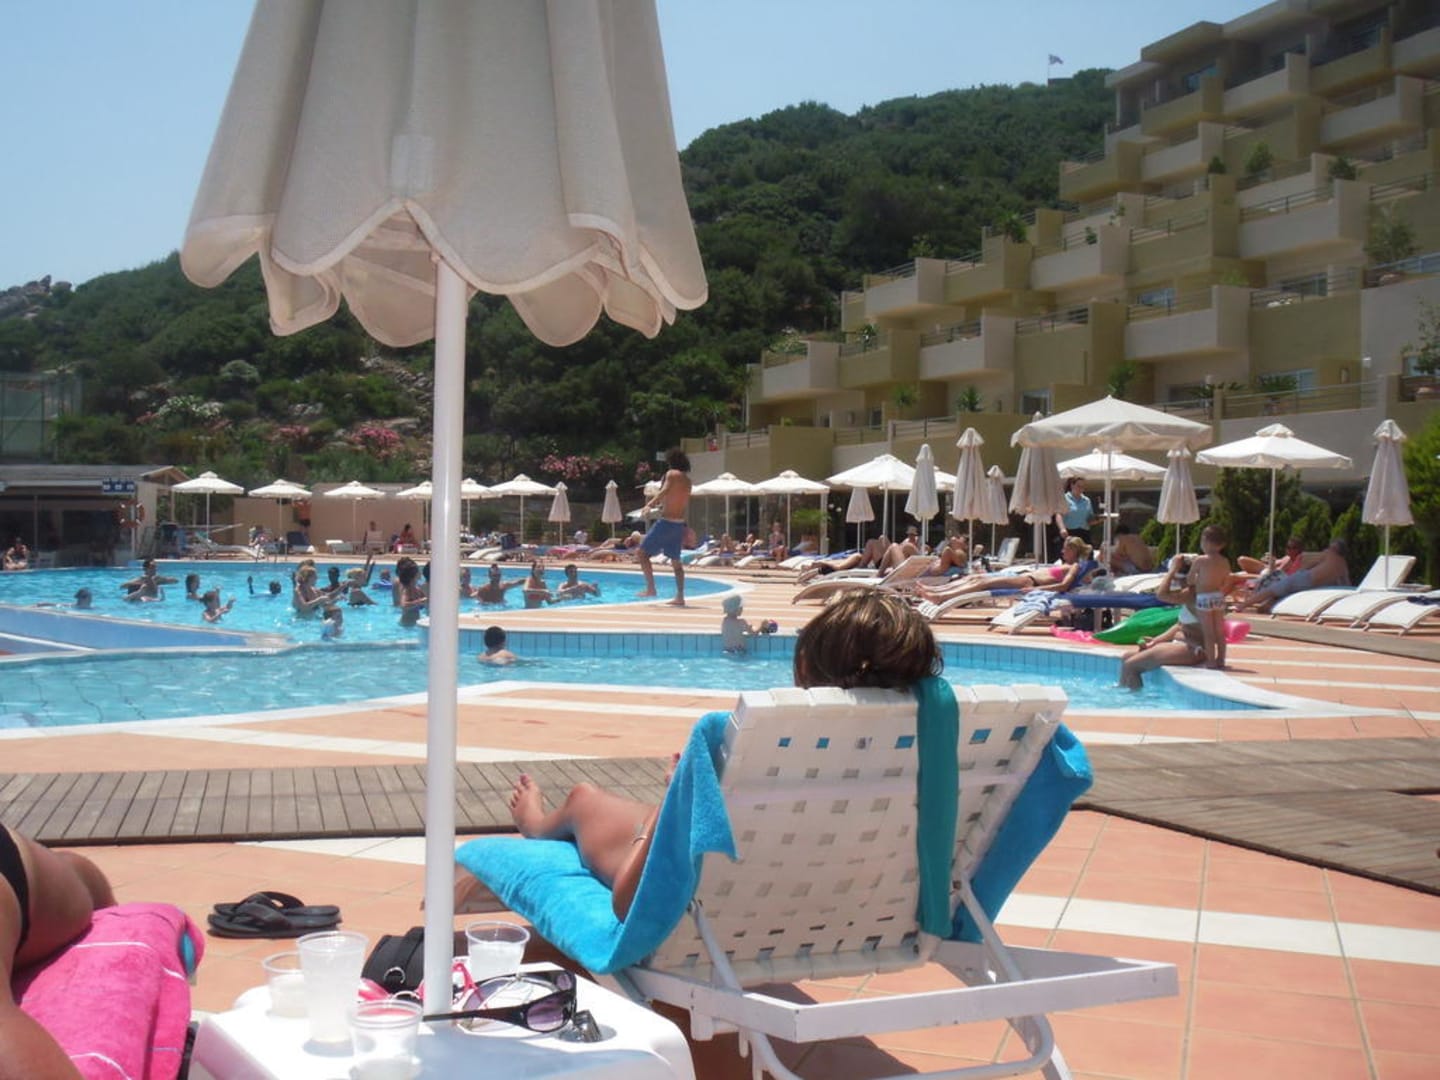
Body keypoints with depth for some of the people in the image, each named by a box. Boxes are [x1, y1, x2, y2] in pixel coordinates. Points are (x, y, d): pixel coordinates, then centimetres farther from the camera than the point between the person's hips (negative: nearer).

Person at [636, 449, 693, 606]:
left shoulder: (672, 474, -7)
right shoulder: (687, 480, 16)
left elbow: (665, 491, -24)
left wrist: (650, 504, -33)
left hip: (666, 521, -8)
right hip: (679, 524, 8)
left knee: (641, 552, -1)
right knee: (676, 561, 14)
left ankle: (651, 588, -8)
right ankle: (680, 597, 10)